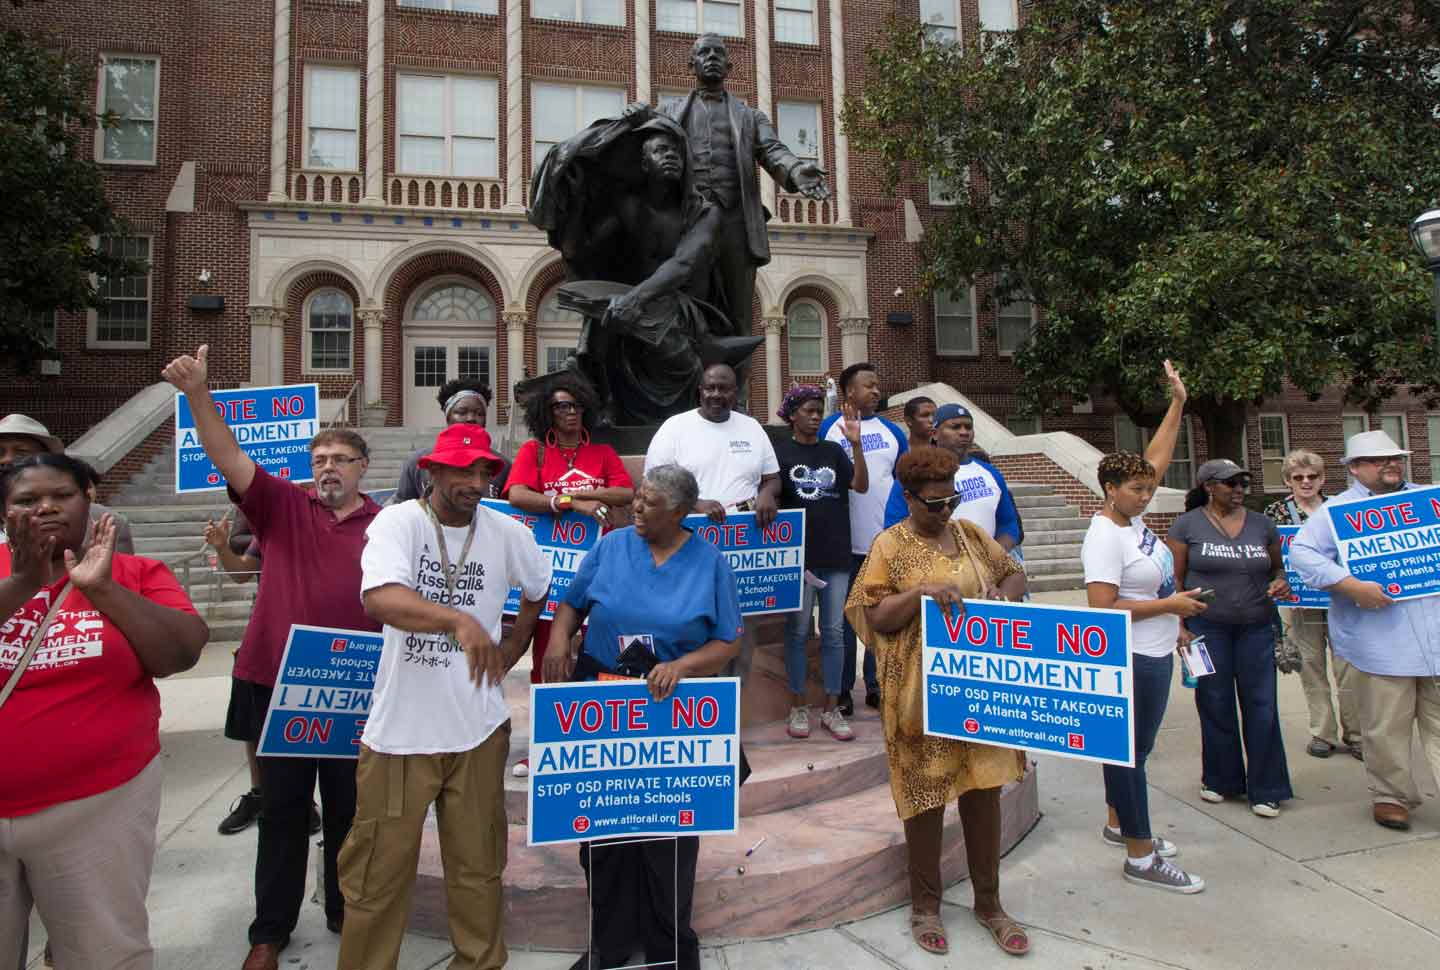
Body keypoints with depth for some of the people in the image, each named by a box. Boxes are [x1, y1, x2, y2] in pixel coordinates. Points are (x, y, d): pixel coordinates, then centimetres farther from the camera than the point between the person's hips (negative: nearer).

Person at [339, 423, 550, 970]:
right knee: (380, 870, 9)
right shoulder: (399, 522, -11)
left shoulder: (507, 532, 1)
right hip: (400, 730, -3)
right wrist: (459, 620, -43)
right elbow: (379, 598, -30)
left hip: (480, 729, 3)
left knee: (478, 864, 16)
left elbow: (540, 590, 20)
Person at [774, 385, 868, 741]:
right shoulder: (779, 452, 0)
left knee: (833, 632, 7)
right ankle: (798, 707, 16)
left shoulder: (833, 451, 9)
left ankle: (831, 709, 16)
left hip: (836, 556, 3)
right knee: (797, 630, 5)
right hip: (798, 556, -3)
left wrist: (856, 444, -13)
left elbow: (861, 486, -2)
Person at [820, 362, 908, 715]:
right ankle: (842, 689, 17)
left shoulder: (892, 431, 9)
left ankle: (877, 685, 22)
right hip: (845, 541, -3)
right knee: (844, 617, 7)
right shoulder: (829, 429, -3)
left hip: (886, 540, 4)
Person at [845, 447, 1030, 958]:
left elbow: (1015, 573, 15)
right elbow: (873, 618, -10)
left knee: (984, 788, 11)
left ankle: (989, 902, 29)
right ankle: (925, 904, 26)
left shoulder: (970, 533, 8)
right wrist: (919, 591, -24)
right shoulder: (889, 545, -7)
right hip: (922, 692, -4)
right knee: (927, 793, 6)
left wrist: (1003, 594, -7)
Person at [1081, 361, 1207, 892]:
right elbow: (1102, 609, -27)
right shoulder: (1105, 538, -22)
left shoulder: (1130, 514, 4)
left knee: (1133, 746, 20)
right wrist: (1168, 605, -20)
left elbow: (1155, 459, 14)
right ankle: (1141, 857, 10)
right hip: (1130, 662, -10)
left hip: (1155, 655, 10)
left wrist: (1177, 402, 11)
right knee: (1130, 749, 0)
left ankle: (1117, 823, 36)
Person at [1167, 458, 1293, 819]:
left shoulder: (1262, 524, 7)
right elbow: (1175, 579, -2)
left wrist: (1280, 582, -5)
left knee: (1261, 706, 2)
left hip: (1256, 627, 2)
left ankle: (1265, 789, 13)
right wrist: (1180, 624, -9)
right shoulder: (1188, 525, -2)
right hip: (1207, 628, -2)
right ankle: (1221, 779, 25)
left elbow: (1278, 566, 19)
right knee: (1216, 705, 8)